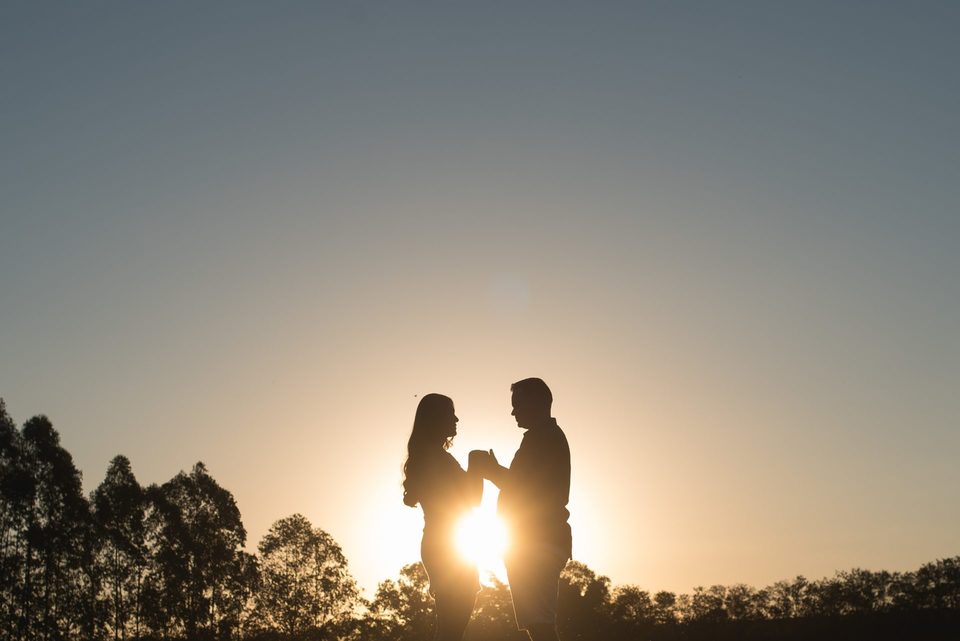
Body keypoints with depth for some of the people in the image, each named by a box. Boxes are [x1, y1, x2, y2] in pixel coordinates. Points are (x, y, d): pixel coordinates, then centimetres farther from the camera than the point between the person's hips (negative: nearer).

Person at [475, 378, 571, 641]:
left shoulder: (540, 438, -9)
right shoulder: (553, 436, 23)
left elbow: (523, 488, -16)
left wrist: (493, 471, -1)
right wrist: (497, 471, 21)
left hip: (535, 542, -11)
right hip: (547, 538, 11)